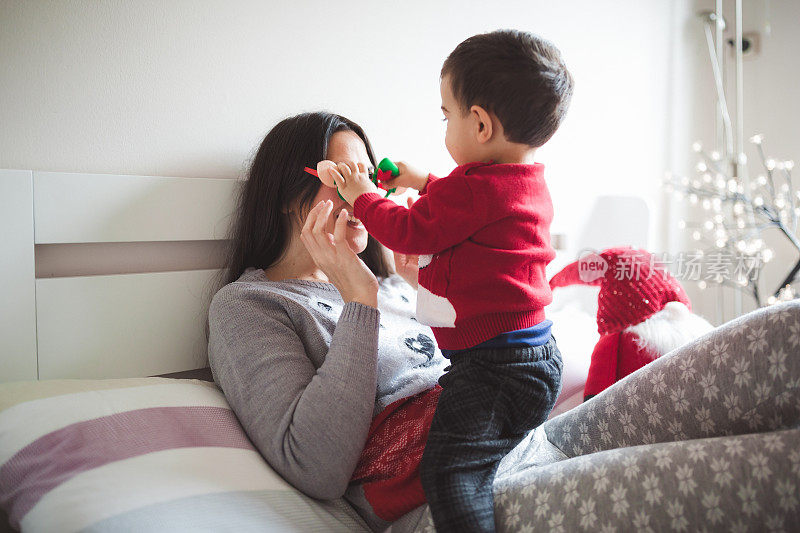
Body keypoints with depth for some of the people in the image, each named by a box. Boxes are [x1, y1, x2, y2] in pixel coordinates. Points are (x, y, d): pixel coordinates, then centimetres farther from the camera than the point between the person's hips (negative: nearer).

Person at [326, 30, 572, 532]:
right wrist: (424, 183, 36)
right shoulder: (531, 183, 12)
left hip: (493, 367, -11)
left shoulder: (474, 188, -19)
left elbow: (409, 232, -8)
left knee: (451, 470, -18)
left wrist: (362, 195, 7)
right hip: (536, 355, 11)